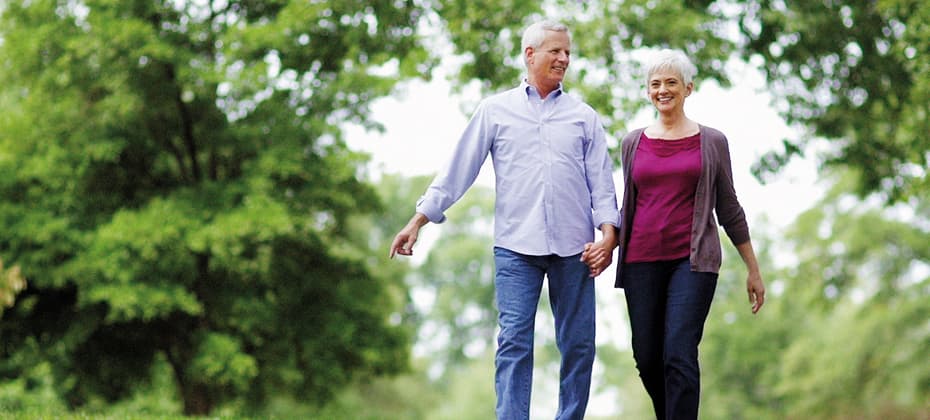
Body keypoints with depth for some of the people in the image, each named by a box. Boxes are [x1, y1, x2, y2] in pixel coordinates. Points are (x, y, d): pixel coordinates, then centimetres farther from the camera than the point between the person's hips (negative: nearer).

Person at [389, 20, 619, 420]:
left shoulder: (584, 116, 12)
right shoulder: (496, 110, 9)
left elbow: (601, 180, 8)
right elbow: (458, 169, 7)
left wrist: (609, 232, -7)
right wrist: (417, 221, 2)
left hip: (573, 248, 2)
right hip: (516, 247, -2)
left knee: (578, 345, 3)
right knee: (514, 342, -8)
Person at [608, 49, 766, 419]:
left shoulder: (712, 142, 5)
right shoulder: (633, 143, 11)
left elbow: (728, 209, 9)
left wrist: (753, 271, 10)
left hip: (693, 260, -3)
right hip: (642, 260, 3)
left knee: (679, 356, -15)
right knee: (647, 358, 5)